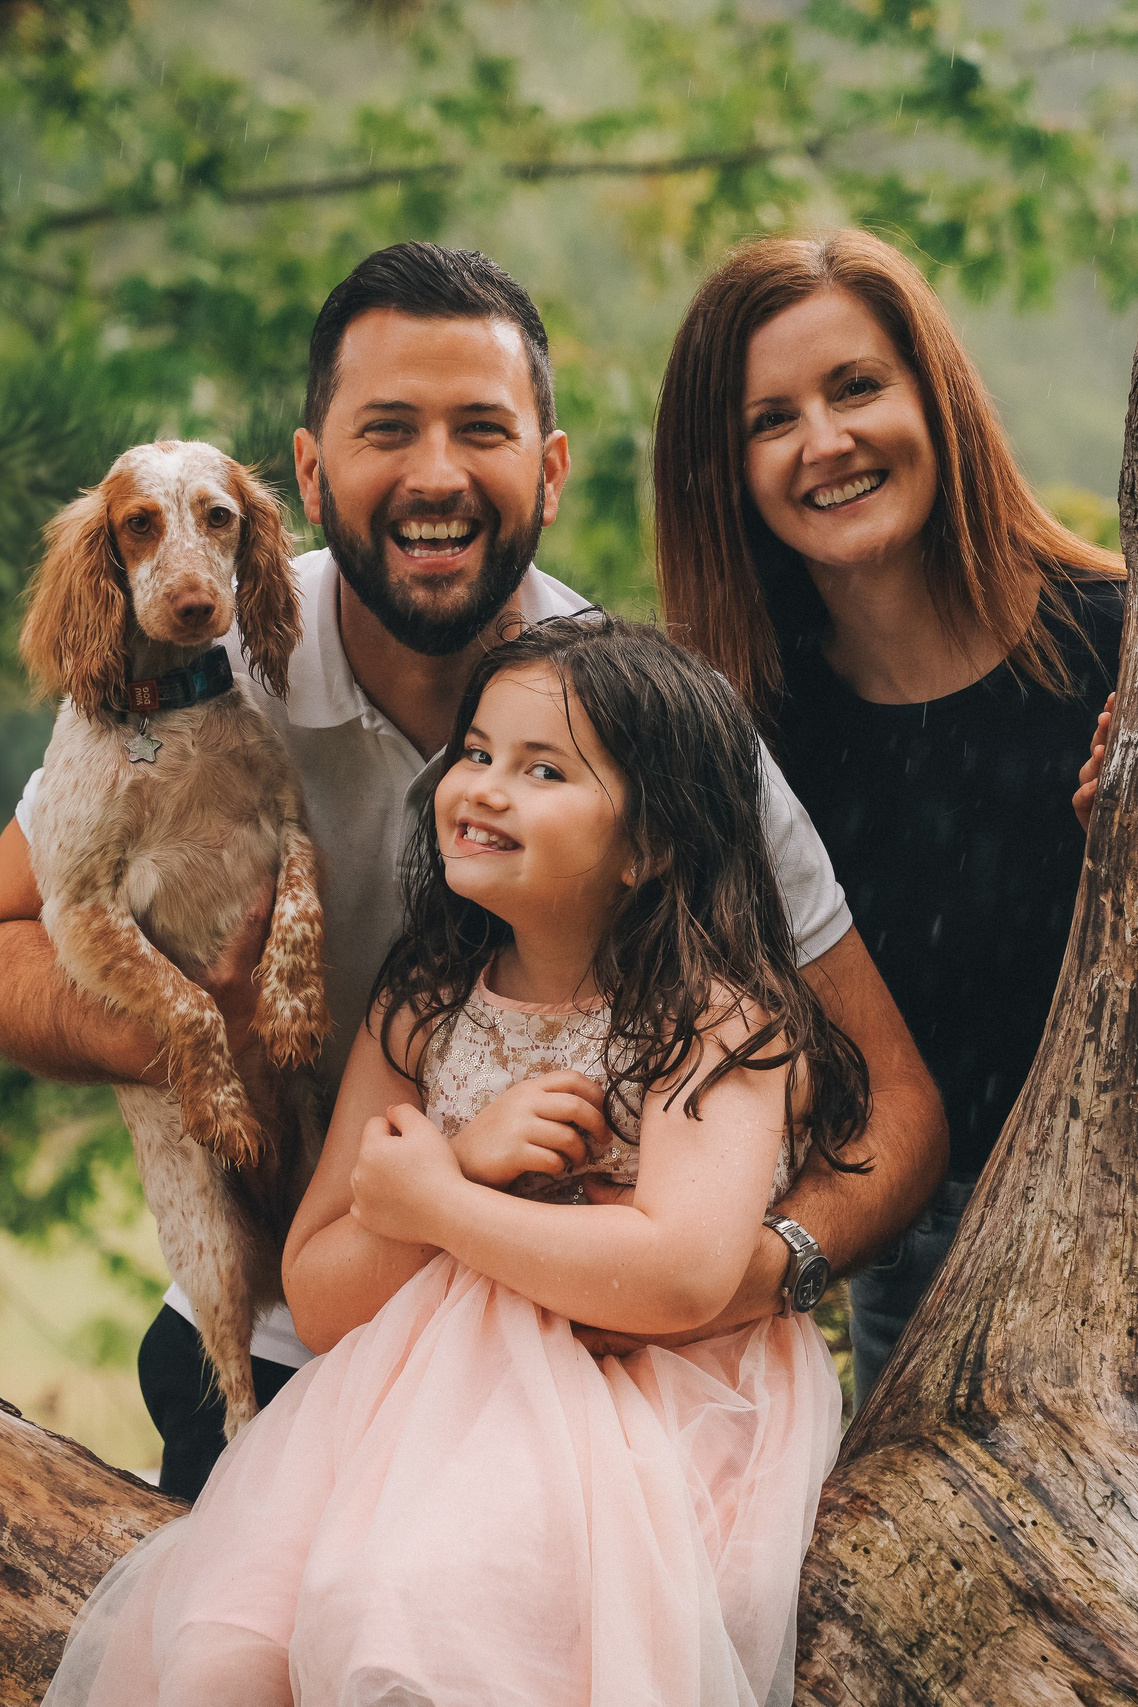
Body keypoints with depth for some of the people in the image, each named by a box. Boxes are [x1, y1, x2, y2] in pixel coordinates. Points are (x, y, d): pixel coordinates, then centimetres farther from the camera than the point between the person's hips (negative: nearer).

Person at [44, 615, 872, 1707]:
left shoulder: (719, 1020, -7)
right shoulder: (422, 1008, 8)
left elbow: (685, 1276, -25)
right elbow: (318, 1303, 6)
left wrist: (431, 1202, -13)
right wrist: (467, 1159, -13)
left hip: (636, 1427, -5)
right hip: (422, 1395, 5)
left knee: (400, 1618, -33)